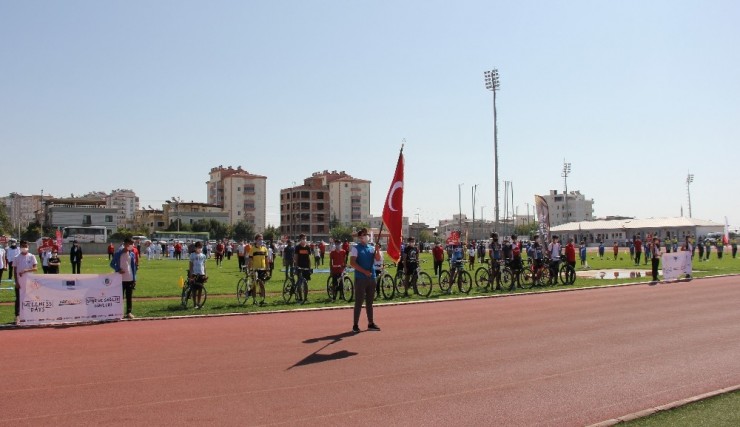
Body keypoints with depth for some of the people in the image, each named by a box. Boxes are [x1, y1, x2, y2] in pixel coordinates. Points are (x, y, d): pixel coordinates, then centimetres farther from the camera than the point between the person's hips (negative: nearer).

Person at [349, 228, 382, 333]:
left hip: (372, 278, 6)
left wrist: (377, 249, -16)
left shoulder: (371, 248, 12)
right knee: (359, 301, -3)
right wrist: (364, 271, -18)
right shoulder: (356, 248, -4)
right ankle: (355, 325, 3)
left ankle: (371, 323, 19)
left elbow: (378, 259, 0)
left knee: (369, 301, 12)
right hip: (360, 278, -6)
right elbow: (352, 263, -13)